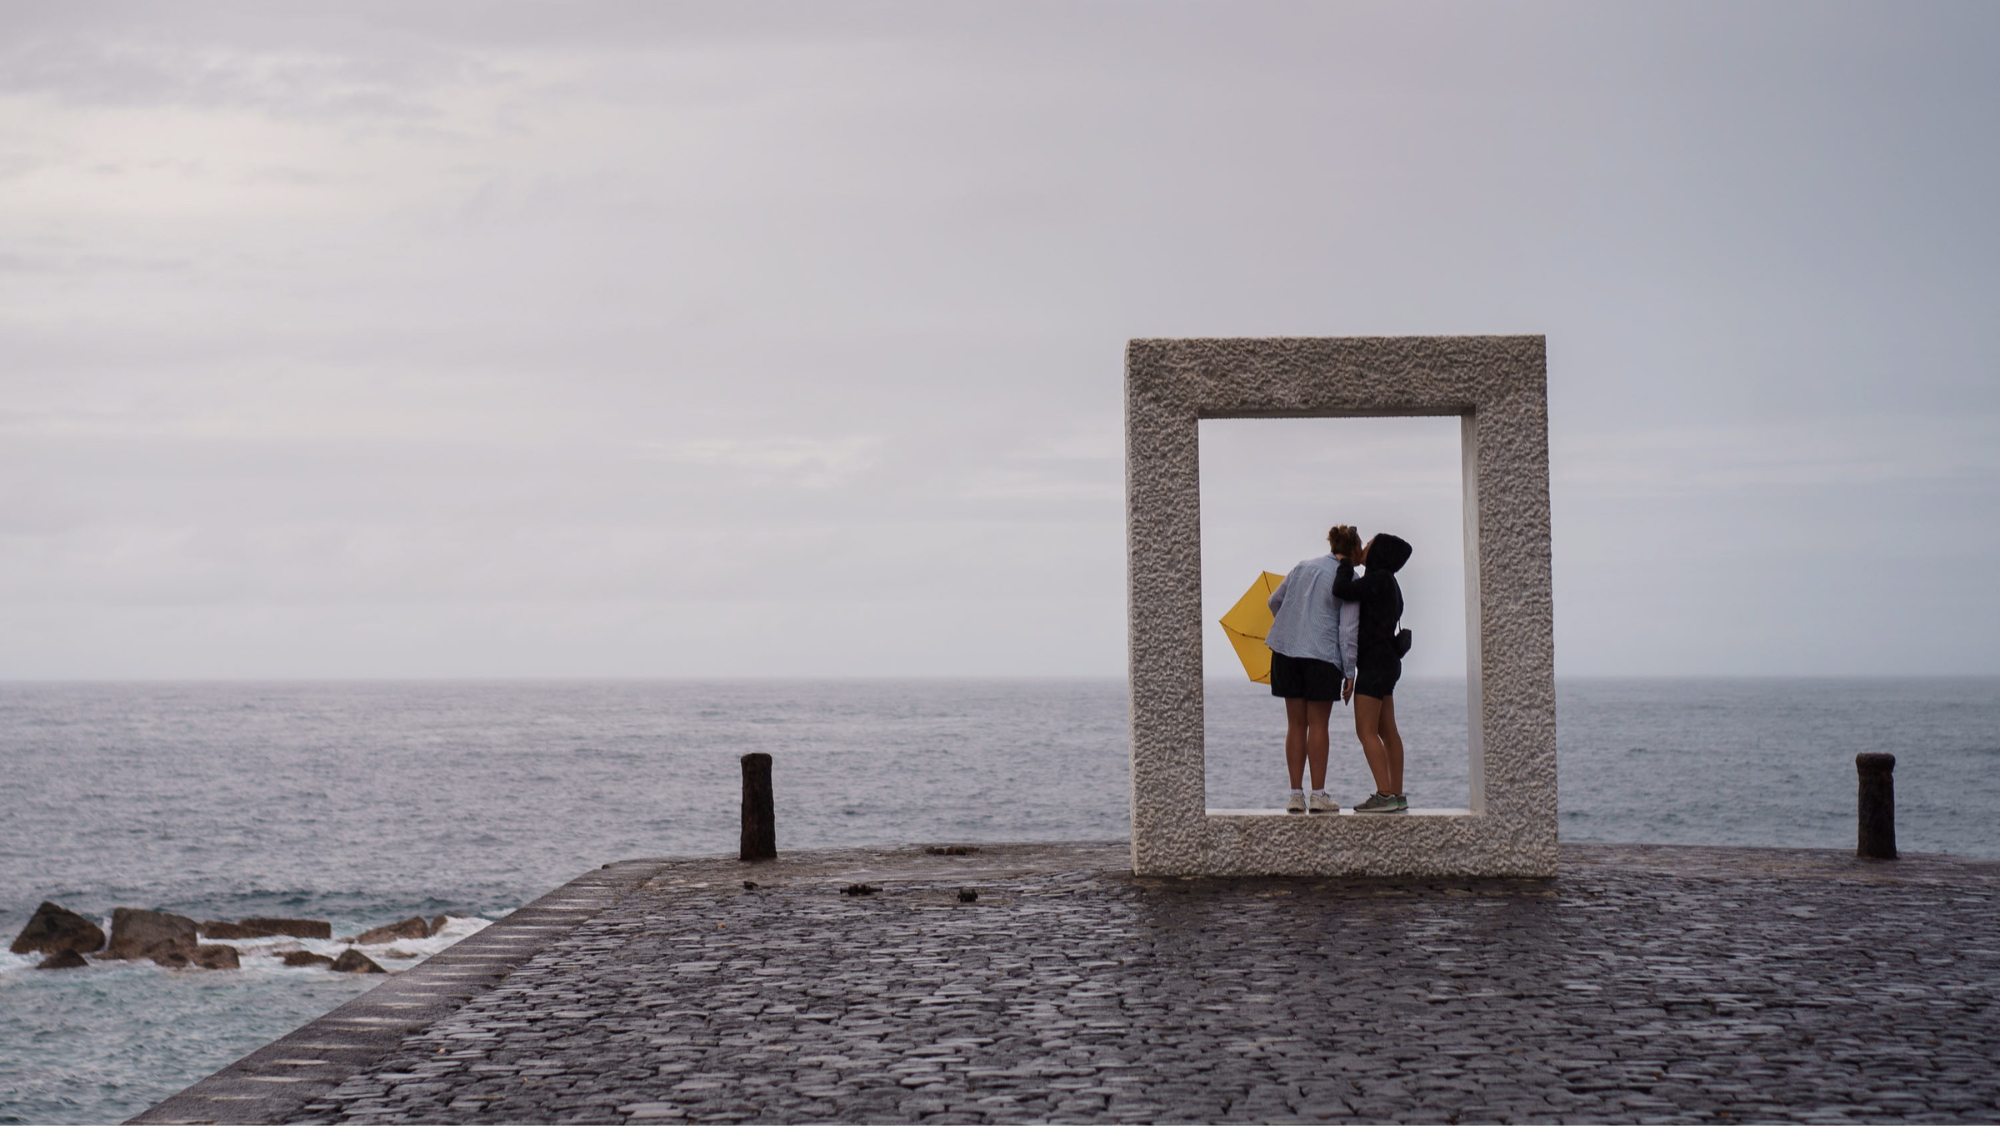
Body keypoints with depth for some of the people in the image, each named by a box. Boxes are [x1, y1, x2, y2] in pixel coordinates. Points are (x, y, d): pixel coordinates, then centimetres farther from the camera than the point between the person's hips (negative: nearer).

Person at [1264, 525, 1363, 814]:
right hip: (1323, 655, -4)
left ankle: (1296, 794, 7)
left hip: (1286, 650, 4)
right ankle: (1318, 796, 2)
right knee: (1318, 725, 2)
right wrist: (1350, 672, -3)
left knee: (1296, 723, 8)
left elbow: (1274, 601, 21)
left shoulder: (1303, 567, 12)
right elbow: (1348, 629, -7)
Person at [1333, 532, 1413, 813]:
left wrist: (1348, 563, -4)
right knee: (1387, 730, 8)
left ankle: (1385, 795, -17)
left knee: (1366, 730, -11)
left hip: (1375, 661, -10)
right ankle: (1397, 796, 8)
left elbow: (1341, 591, -20)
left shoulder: (1380, 579, -13)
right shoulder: (1388, 583, 15)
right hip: (1385, 661, 10)